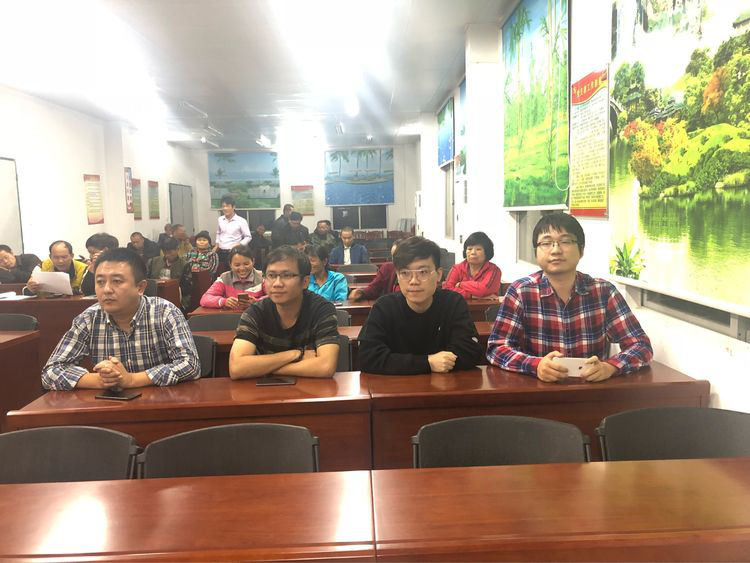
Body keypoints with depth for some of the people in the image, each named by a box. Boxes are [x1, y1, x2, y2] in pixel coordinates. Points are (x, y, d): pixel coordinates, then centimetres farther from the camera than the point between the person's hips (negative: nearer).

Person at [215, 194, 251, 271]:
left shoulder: (241, 221, -8)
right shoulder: (220, 220, 7)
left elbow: (248, 237, -3)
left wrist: (239, 245, -16)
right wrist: (217, 245, 12)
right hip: (221, 252, 5)